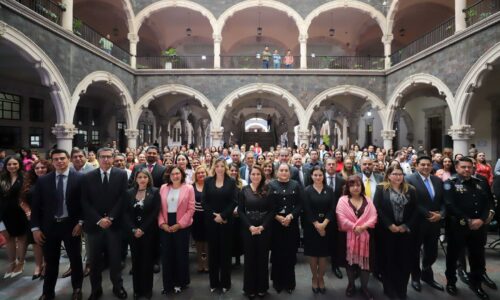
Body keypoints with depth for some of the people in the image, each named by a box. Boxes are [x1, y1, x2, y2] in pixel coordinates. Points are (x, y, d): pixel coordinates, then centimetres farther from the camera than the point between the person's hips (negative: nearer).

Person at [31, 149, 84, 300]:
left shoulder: (79, 178, -7)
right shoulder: (43, 180, 1)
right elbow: (36, 205, 3)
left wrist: (80, 222, -11)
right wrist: (35, 228, -2)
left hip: (71, 225, -2)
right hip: (49, 226, 2)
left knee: (75, 259, 12)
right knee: (50, 261, 15)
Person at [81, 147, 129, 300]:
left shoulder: (121, 175, -1)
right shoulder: (88, 177, 2)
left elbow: (123, 198, -5)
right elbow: (85, 202, -2)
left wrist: (110, 218, -12)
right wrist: (98, 220, -12)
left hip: (114, 224, -1)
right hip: (94, 224, 1)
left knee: (115, 257, 9)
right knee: (94, 259, 10)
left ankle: (118, 286, 26)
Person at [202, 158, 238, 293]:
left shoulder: (231, 182, 1)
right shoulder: (208, 181, 4)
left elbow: (234, 201, -6)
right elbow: (203, 201, -1)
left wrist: (222, 216, -14)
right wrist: (213, 215, -11)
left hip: (226, 220, -1)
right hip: (211, 220, 1)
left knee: (225, 250, 6)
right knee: (213, 250, 7)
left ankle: (225, 282, 18)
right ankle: (214, 282, 20)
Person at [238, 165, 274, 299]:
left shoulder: (267, 190, 0)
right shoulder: (244, 190, 1)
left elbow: (272, 210, -3)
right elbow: (240, 211, -3)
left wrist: (262, 226, -13)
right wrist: (250, 226, -14)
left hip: (264, 229, 0)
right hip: (248, 229, 0)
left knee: (263, 257, 9)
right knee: (250, 257, 8)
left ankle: (262, 287, 24)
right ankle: (250, 288, 22)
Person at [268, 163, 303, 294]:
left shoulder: (296, 185, 5)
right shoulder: (271, 185, 1)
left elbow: (300, 204, -1)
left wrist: (291, 216, -13)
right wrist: (278, 217, -14)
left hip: (292, 223, 1)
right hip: (275, 223, -1)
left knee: (290, 253, 6)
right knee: (277, 253, 5)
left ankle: (289, 282, 21)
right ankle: (277, 281, 21)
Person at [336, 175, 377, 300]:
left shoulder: (368, 201, 7)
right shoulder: (343, 200, -2)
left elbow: (373, 217, -3)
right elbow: (342, 218, -11)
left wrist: (363, 226, -17)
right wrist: (354, 227, -18)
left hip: (365, 235, 2)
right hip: (348, 236, -2)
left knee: (365, 260, 7)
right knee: (350, 260, 8)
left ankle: (364, 286, 25)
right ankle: (351, 284, 27)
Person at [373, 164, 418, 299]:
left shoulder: (410, 190, 7)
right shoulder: (381, 189, -2)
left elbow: (415, 210, 4)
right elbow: (377, 208, -9)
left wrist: (406, 226, -7)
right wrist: (389, 225, -15)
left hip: (406, 231, 3)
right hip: (386, 231, -3)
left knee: (405, 261, 8)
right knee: (388, 260, 6)